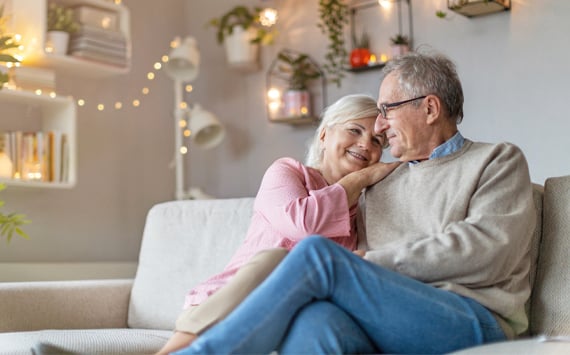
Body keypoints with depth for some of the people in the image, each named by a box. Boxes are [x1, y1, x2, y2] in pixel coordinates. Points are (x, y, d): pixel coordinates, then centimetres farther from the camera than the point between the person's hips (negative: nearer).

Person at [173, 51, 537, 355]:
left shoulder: (499, 161, 13)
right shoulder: (381, 186, 26)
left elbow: (487, 251, -6)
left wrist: (371, 262, -6)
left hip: (474, 324, -3)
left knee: (317, 253, -25)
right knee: (310, 318, -35)